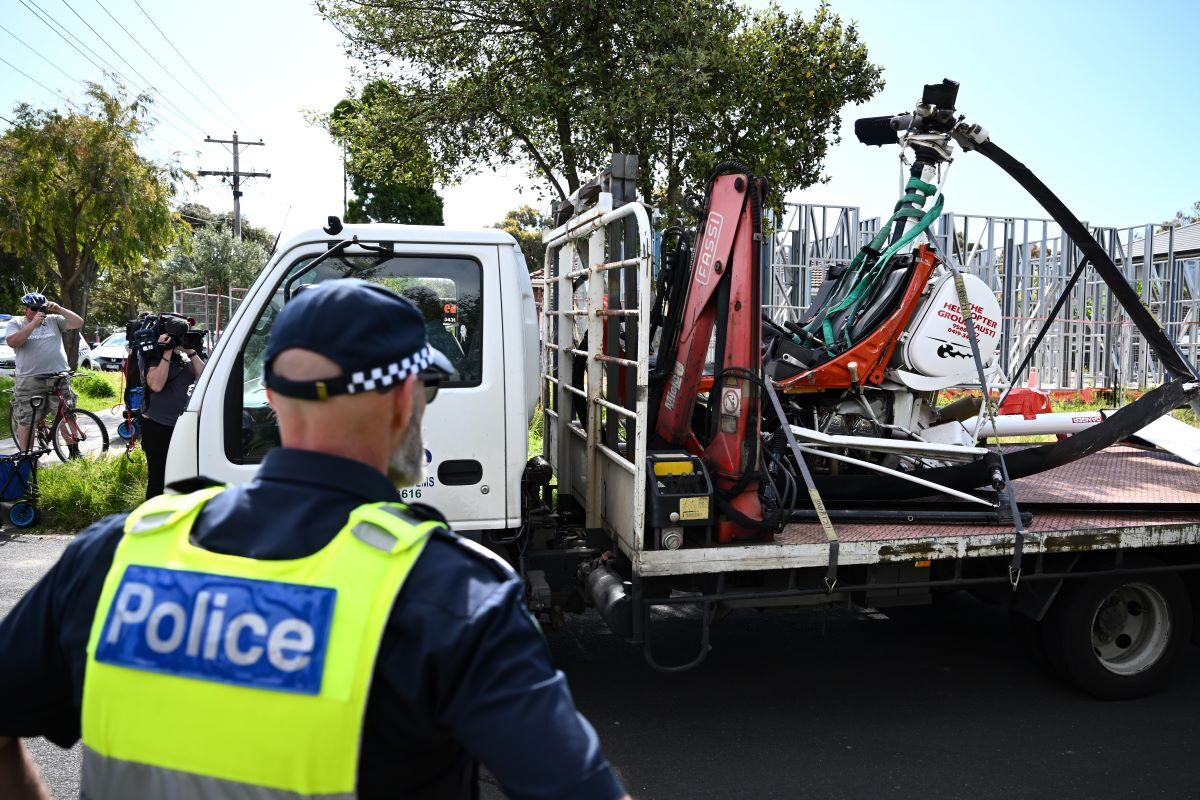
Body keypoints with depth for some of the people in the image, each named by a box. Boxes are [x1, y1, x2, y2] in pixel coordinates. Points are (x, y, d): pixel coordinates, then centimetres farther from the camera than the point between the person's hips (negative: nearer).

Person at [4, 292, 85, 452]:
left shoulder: (54, 320, 9)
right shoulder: (16, 323, 5)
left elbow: (78, 323, -1)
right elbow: (12, 342, -13)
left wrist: (59, 309, -12)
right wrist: (33, 323, -18)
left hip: (58, 378, 1)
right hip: (28, 381, -1)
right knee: (26, 421, 1)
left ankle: (74, 452, 14)